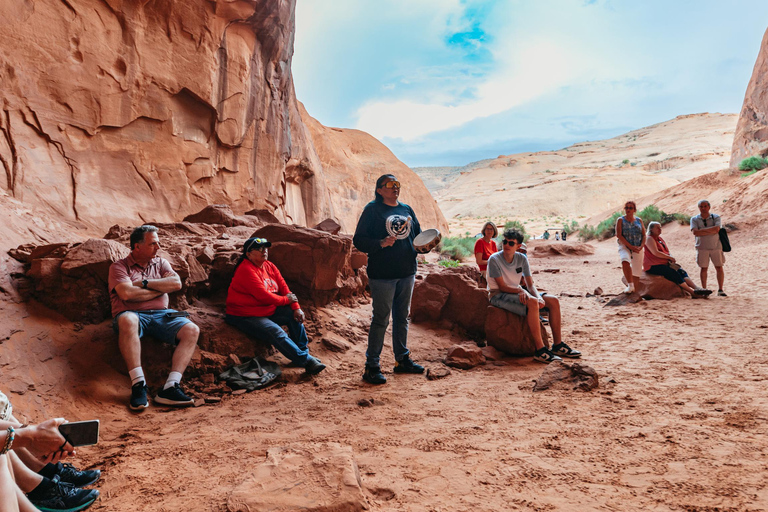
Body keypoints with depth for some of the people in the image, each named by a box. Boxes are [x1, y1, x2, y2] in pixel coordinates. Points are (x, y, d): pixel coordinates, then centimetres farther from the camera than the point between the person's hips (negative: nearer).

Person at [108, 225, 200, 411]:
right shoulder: (119, 266, 8)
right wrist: (160, 289, -1)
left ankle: (170, 387, -32)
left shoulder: (161, 263, 21)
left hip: (161, 315, 4)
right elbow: (127, 293, -12)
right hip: (134, 314, -4)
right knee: (128, 320, -40)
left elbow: (176, 283, 1)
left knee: (192, 330, -23)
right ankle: (138, 384, -39)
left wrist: (144, 282, -3)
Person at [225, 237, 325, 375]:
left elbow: (283, 287, 4)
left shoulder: (269, 266, 6)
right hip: (245, 316, -9)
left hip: (268, 310, 9)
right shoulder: (246, 270, -21)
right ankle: (305, 361, -21)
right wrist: (286, 300, -11)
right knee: (277, 333, -25)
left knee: (294, 315, -3)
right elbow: (262, 295, -25)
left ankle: (302, 351, 3)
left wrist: (296, 308, -8)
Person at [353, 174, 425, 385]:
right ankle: (371, 366, 6)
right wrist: (381, 243, -23)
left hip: (407, 272, 6)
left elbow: (418, 235, 21)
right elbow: (359, 240, -9)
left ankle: (402, 360, 29)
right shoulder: (372, 209, -4)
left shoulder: (407, 209, 13)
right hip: (382, 274, -6)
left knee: (402, 317, 16)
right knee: (381, 319, -4)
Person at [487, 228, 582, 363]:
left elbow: (530, 284, 1)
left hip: (517, 292, 7)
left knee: (554, 301, -5)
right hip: (498, 296, -7)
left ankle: (558, 345, 2)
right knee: (532, 303, -34)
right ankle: (540, 350, -31)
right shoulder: (494, 259, -15)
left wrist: (539, 297, -19)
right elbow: (502, 286, -17)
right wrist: (520, 290, -31)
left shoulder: (522, 258, 2)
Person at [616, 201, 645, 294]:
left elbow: (644, 235, 10)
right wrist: (630, 246, -15)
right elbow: (619, 235, -8)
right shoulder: (620, 220, 2)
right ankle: (630, 285, -33)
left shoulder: (639, 220, 12)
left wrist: (641, 246, -9)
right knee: (625, 261, -33)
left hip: (637, 249, 3)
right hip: (624, 246, -3)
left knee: (636, 271, 1)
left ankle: (635, 291, 14)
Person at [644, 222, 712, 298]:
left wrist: (670, 258, -1)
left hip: (664, 264, 9)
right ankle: (692, 292, -25)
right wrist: (669, 257, -12)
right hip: (653, 266, -9)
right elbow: (655, 253, -20)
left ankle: (696, 288, -26)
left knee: (681, 271, -13)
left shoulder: (660, 238, 21)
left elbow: (667, 251, 22)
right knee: (674, 273, -24)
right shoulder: (649, 238, -8)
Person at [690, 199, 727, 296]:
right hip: (702, 247, -1)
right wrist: (710, 232, -14)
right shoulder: (694, 219, 2)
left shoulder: (716, 217, 3)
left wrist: (702, 230, -14)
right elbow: (695, 232, -13)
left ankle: (720, 290, 11)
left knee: (719, 267, 2)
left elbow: (717, 229, -15)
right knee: (703, 269, 3)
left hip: (716, 246, 1)